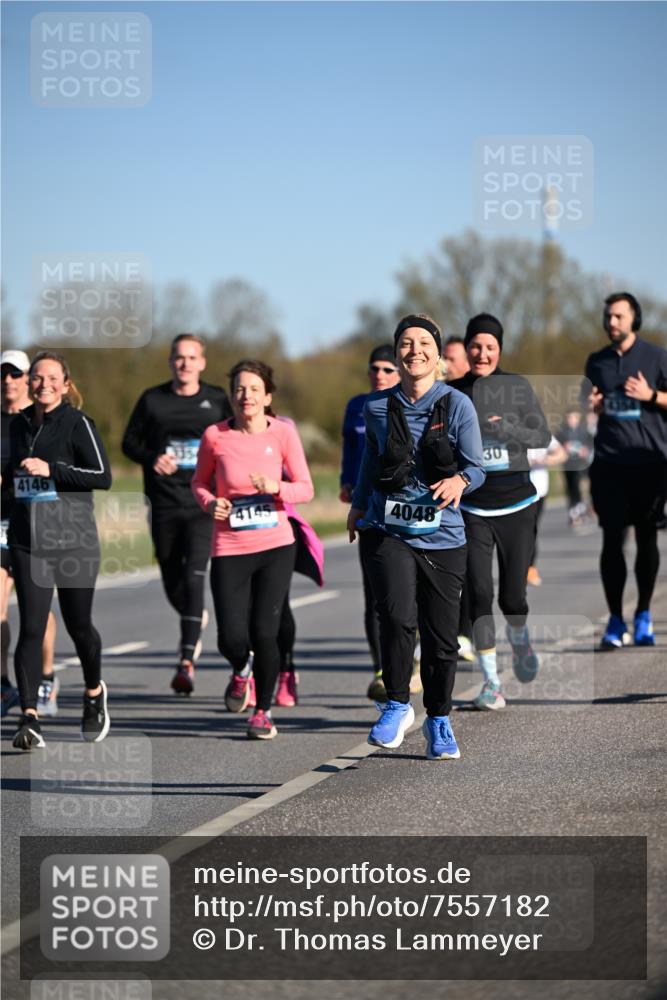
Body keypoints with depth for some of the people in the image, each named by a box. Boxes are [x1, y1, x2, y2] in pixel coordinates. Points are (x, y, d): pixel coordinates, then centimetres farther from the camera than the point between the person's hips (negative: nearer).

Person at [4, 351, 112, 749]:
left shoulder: (77, 423, -7)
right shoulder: (19, 424, 10)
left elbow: (103, 477, -14)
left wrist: (51, 469, -20)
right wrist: (7, 472, 9)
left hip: (74, 540, -3)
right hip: (28, 540, 3)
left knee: (78, 626, 9)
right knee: (31, 628, -9)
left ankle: (95, 693, 37)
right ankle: (29, 718, -14)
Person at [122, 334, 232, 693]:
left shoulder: (217, 400, 5)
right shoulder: (152, 400, 5)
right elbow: (130, 441, 11)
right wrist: (151, 458, -9)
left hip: (203, 503, -2)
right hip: (164, 504, 2)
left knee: (194, 575, -16)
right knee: (172, 579, 12)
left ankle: (187, 661, -18)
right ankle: (196, 618, 46)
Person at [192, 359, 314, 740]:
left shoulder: (283, 433, -3)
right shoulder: (215, 436, -3)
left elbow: (306, 489, 1)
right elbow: (200, 482, 12)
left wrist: (277, 488, -18)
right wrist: (210, 502, -9)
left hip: (276, 545, 0)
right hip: (229, 550, 0)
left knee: (264, 633, -8)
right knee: (232, 638, -7)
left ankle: (264, 711, 16)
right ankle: (242, 670, 32)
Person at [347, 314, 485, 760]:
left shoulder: (457, 405, -4)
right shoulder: (378, 407, 3)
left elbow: (477, 467, -4)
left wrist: (458, 481, -26)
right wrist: (358, 507, 31)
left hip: (442, 537, 0)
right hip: (389, 531, 0)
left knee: (441, 636, 6)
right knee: (398, 617, -22)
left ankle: (439, 721, 28)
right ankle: (397, 705, -2)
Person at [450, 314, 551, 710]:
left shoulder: (518, 387, -1)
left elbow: (543, 436, -6)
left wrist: (507, 429, -23)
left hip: (516, 503, -1)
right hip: (472, 509, 1)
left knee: (513, 595, 1)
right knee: (479, 595, -10)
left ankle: (519, 639, 36)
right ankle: (491, 682, -3)